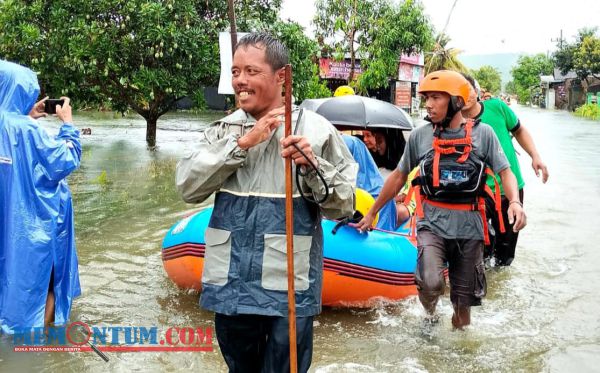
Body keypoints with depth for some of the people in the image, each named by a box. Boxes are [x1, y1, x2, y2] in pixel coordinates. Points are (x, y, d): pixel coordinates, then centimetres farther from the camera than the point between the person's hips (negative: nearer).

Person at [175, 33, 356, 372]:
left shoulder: (315, 129, -4)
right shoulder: (223, 129, 6)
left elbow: (344, 206, -3)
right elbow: (188, 188, -7)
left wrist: (312, 165, -20)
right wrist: (242, 143, -13)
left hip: (289, 292, -3)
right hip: (230, 288, 4)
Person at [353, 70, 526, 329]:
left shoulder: (482, 133, 0)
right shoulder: (420, 136, 3)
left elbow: (505, 172, -1)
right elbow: (398, 176, 12)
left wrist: (515, 202, -22)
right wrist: (371, 213, 16)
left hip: (468, 227, 1)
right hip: (432, 223, 0)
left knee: (463, 299, 8)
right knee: (431, 284, -24)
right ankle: (430, 315, 10)